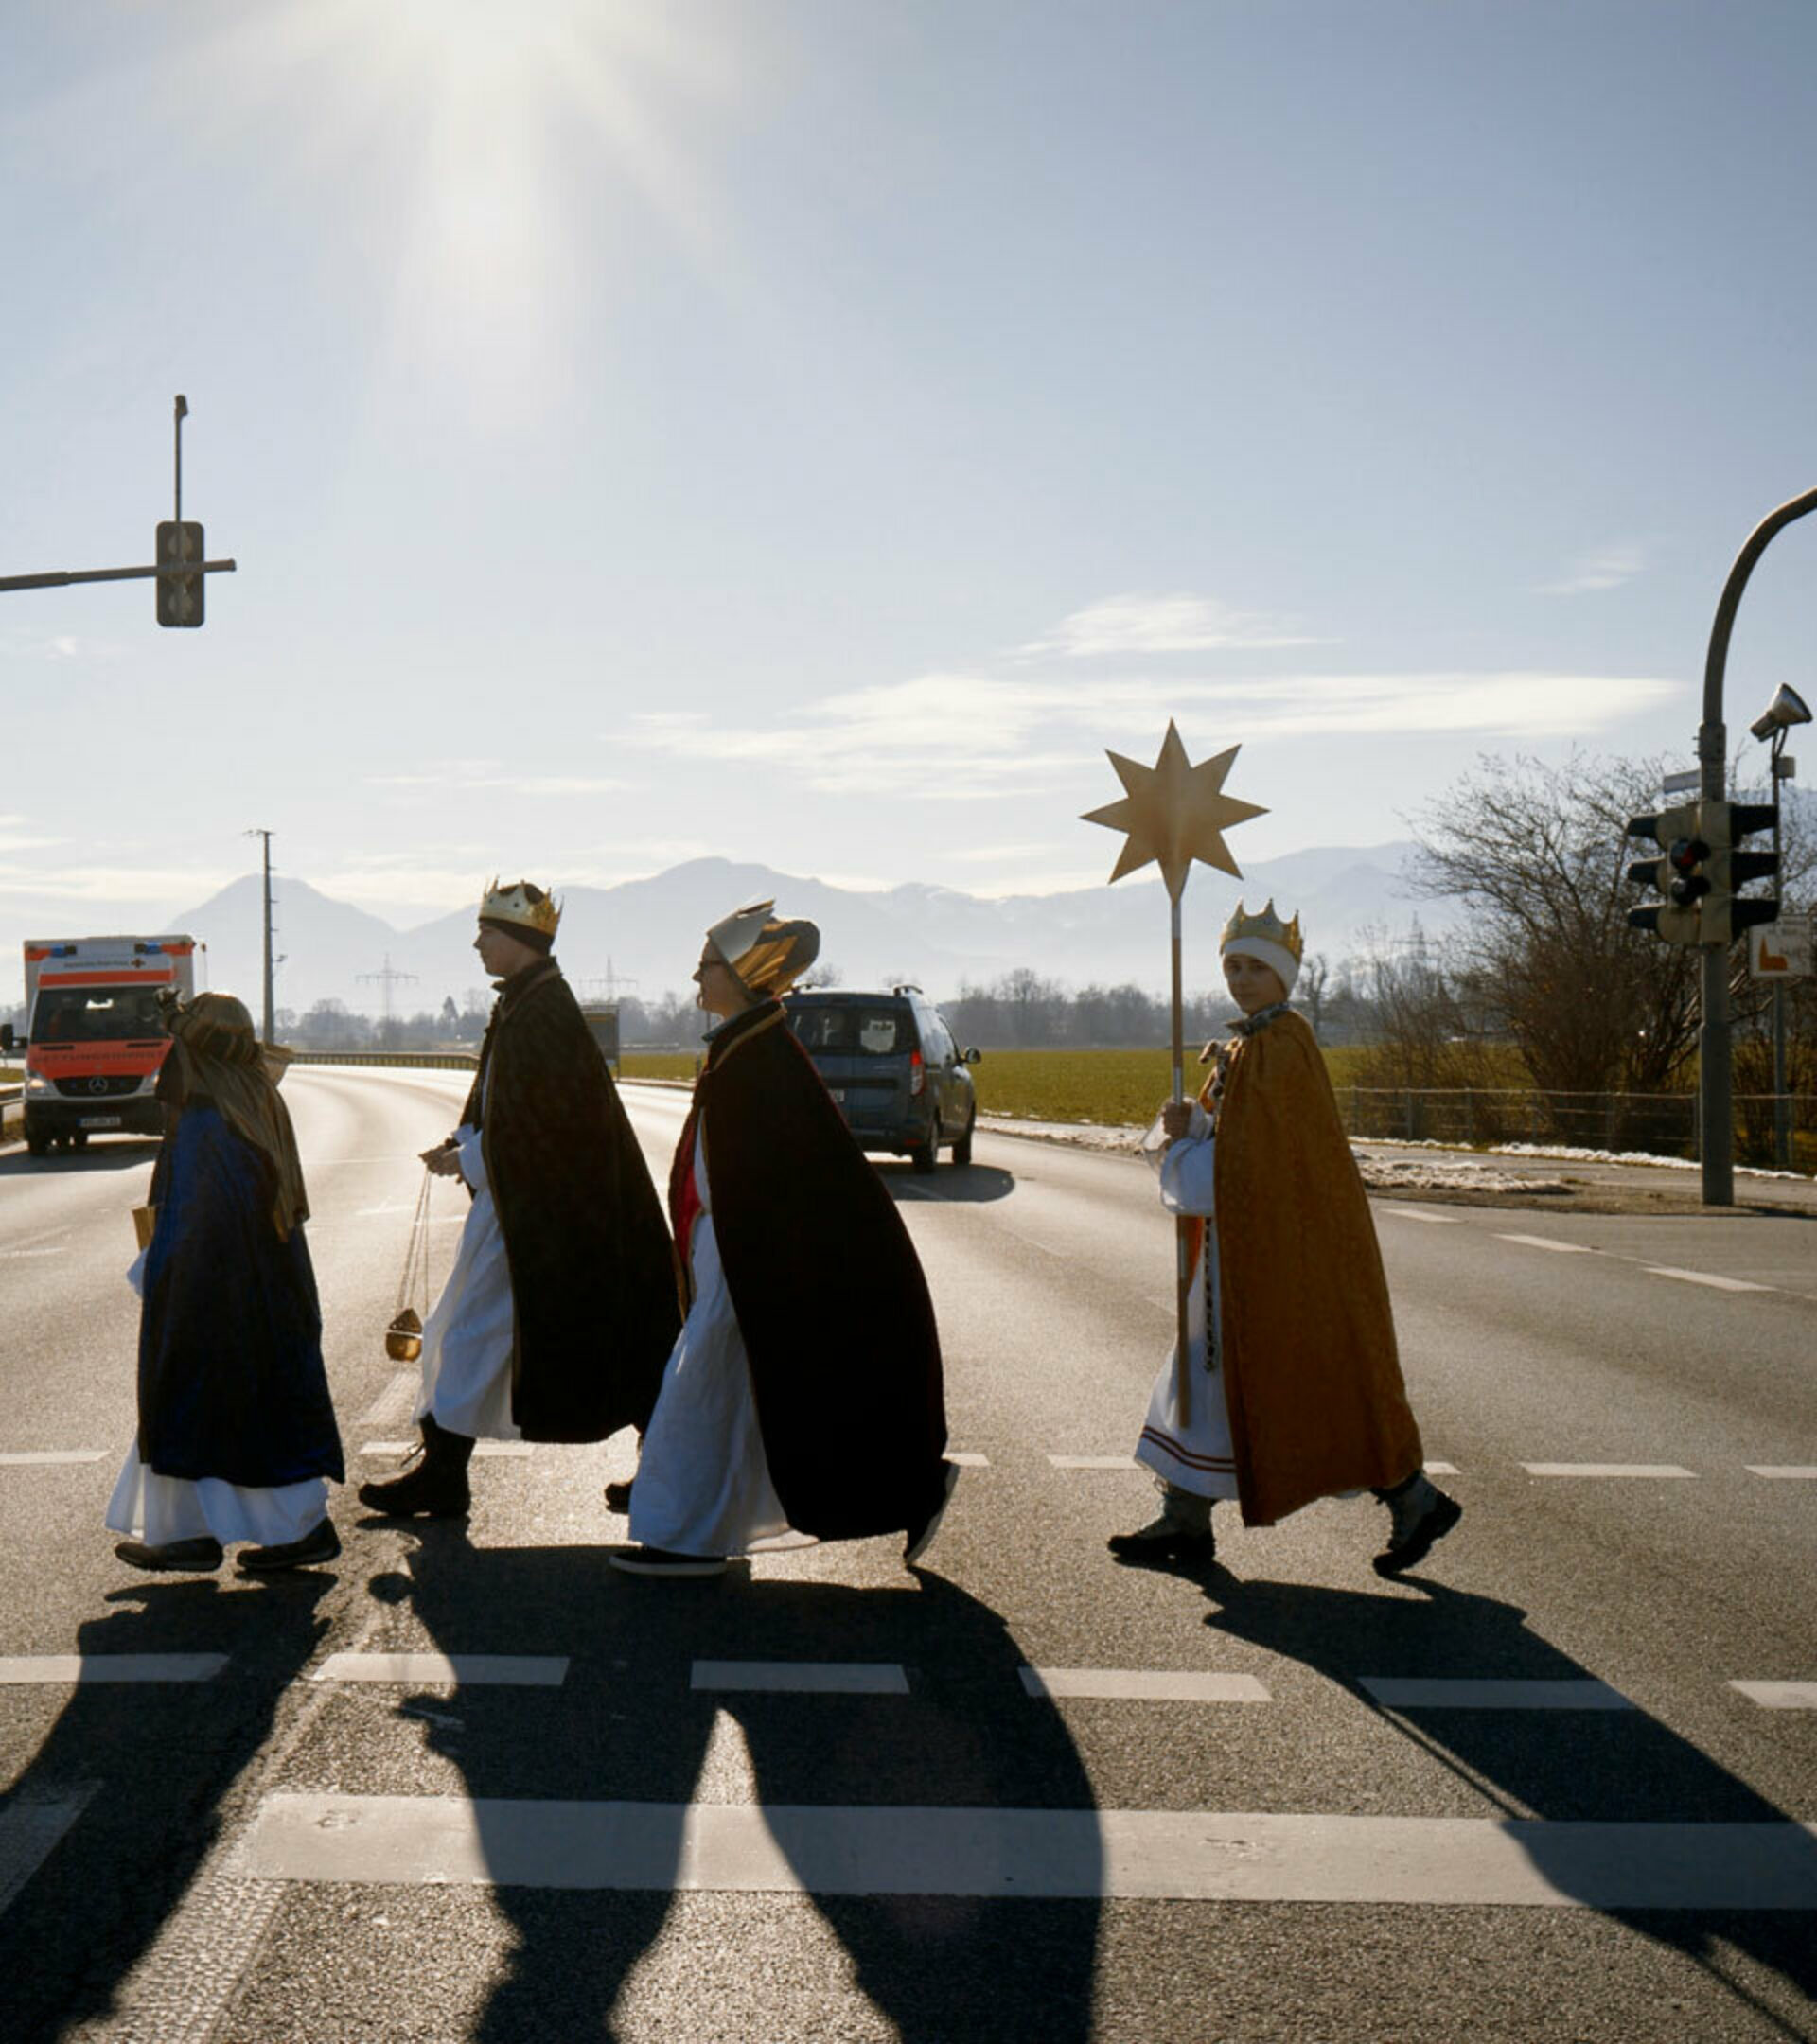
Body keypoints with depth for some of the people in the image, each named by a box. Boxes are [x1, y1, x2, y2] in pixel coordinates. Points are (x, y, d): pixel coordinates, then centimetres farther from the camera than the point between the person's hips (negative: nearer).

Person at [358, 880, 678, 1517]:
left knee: (473, 1333, -4)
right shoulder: (523, 1004, 12)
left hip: (531, 1210, -10)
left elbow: (539, 1128, -22)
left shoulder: (540, 1017, -19)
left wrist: (469, 1160, -13)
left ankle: (440, 1477, 4)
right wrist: (463, 1142, 6)